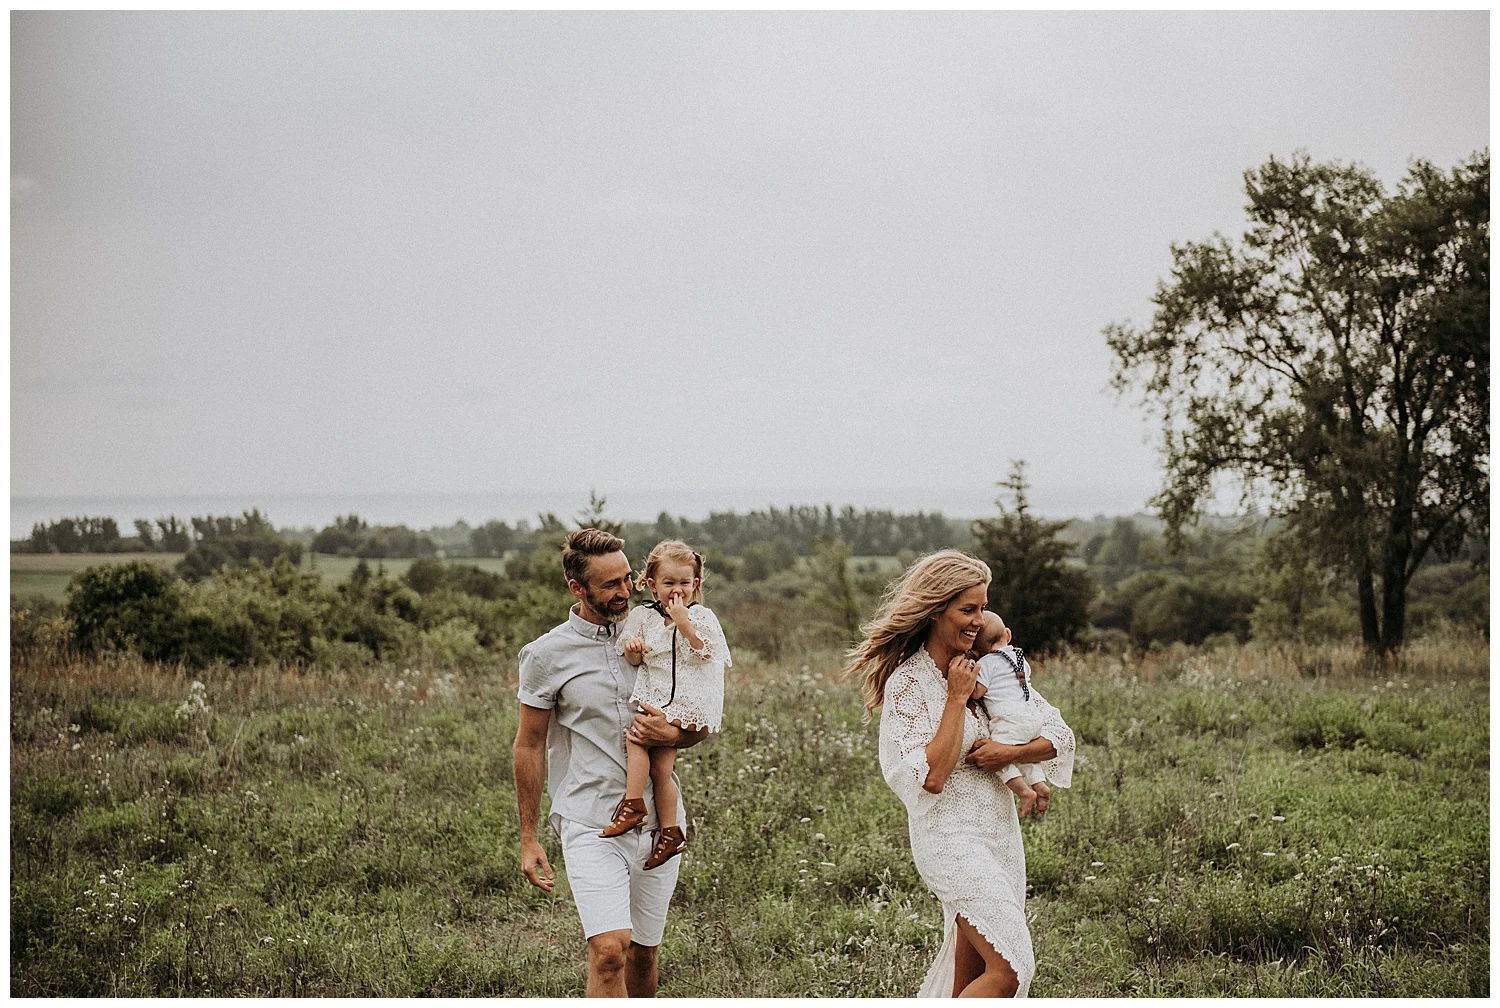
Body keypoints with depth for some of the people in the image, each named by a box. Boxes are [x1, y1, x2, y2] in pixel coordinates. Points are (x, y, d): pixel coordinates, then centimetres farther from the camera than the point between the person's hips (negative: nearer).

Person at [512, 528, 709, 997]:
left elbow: (701, 725, 14)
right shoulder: (546, 655, -3)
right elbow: (529, 746, 4)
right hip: (590, 826, -4)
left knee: (643, 954, 11)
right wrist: (528, 839, 3)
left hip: (658, 822, 4)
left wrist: (671, 735, -11)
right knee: (609, 953, -19)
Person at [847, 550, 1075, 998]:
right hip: (950, 837, -7)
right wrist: (957, 697, -15)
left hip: (1001, 831, 7)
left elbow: (1059, 735, 7)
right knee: (1009, 970, -17)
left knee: (969, 980, 9)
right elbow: (932, 776, -20)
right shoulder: (907, 683, -10)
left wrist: (1011, 752, -13)